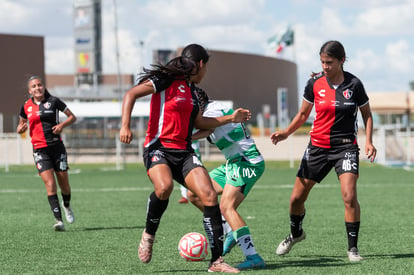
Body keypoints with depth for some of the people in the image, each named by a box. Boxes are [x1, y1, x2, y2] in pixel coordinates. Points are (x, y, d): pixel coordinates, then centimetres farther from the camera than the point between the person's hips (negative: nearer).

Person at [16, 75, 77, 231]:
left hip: (57, 147, 0)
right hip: (40, 150, 0)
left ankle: (66, 205, 39)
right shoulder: (26, 106, 6)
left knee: (64, 183, 5)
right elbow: (22, 123, 22)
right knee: (50, 184, -14)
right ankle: (59, 221, -17)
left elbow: (72, 117, 6)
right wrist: (21, 128, -2)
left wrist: (62, 125, -13)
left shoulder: (53, 101, -1)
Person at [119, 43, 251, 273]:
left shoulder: (190, 90, 20)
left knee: (209, 195, -10)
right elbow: (131, 94, -11)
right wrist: (125, 125, -24)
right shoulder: (167, 80, -5)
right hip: (158, 148, -7)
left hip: (184, 152, 7)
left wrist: (231, 118, 37)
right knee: (164, 187, -36)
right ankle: (149, 234, -6)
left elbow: (199, 122, 34)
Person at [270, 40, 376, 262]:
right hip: (318, 147, 3)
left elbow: (367, 114, 6)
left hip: (346, 147, -3)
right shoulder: (314, 83, -3)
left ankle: (353, 248, -5)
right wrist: (286, 132, -5)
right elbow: (303, 114, 10)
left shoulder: (354, 84, -7)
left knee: (349, 196, -20)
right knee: (297, 197, 6)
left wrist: (368, 141, -7)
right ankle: (295, 233, 37)